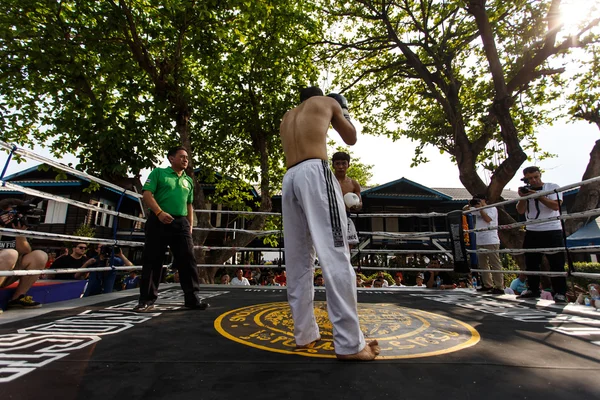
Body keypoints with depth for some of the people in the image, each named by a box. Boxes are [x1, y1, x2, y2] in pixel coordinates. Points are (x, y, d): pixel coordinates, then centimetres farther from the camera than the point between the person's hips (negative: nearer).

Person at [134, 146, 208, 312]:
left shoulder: (188, 181, 19)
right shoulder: (158, 172, 6)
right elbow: (147, 194, -4)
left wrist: (190, 226, 14)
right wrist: (159, 212, -18)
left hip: (181, 223, 4)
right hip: (159, 222, -4)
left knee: (188, 260, -2)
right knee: (152, 261, 1)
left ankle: (191, 298, 5)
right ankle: (147, 299, 12)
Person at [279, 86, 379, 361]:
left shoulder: (286, 119, 32)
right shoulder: (327, 102, 20)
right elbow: (351, 138, 26)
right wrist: (342, 112, 41)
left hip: (289, 179, 6)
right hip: (315, 172, -6)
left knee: (298, 262, 5)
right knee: (336, 256, -11)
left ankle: (305, 334, 8)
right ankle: (349, 343, -11)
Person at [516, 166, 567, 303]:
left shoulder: (553, 187, 2)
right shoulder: (525, 190, 10)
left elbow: (556, 206, -12)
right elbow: (520, 211, 2)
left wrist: (537, 195, -16)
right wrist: (523, 197, -11)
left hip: (552, 231, -3)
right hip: (532, 232, 4)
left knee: (557, 263, 0)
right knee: (531, 263, 8)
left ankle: (560, 293, 9)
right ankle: (533, 289, 19)